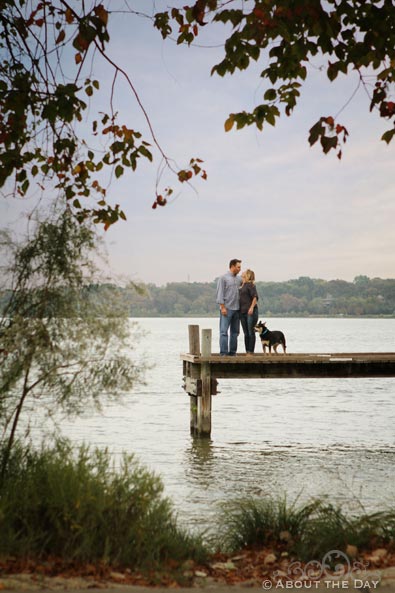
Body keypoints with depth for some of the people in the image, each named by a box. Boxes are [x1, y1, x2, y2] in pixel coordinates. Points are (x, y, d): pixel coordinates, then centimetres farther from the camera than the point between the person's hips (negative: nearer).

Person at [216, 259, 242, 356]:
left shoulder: (239, 279, 14)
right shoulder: (223, 278, -3)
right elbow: (220, 293, -7)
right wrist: (222, 307, -14)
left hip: (237, 309, 6)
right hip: (227, 309, -6)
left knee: (235, 332, 8)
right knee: (224, 331, -8)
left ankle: (232, 352, 13)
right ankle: (223, 352, -8)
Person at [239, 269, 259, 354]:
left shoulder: (250, 284, -6)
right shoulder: (241, 286, 15)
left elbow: (255, 297, -12)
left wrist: (252, 307, -22)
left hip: (250, 312, -7)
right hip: (243, 312, 7)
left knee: (251, 332, -3)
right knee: (246, 333, 9)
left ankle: (251, 352, 0)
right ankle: (247, 351, 13)